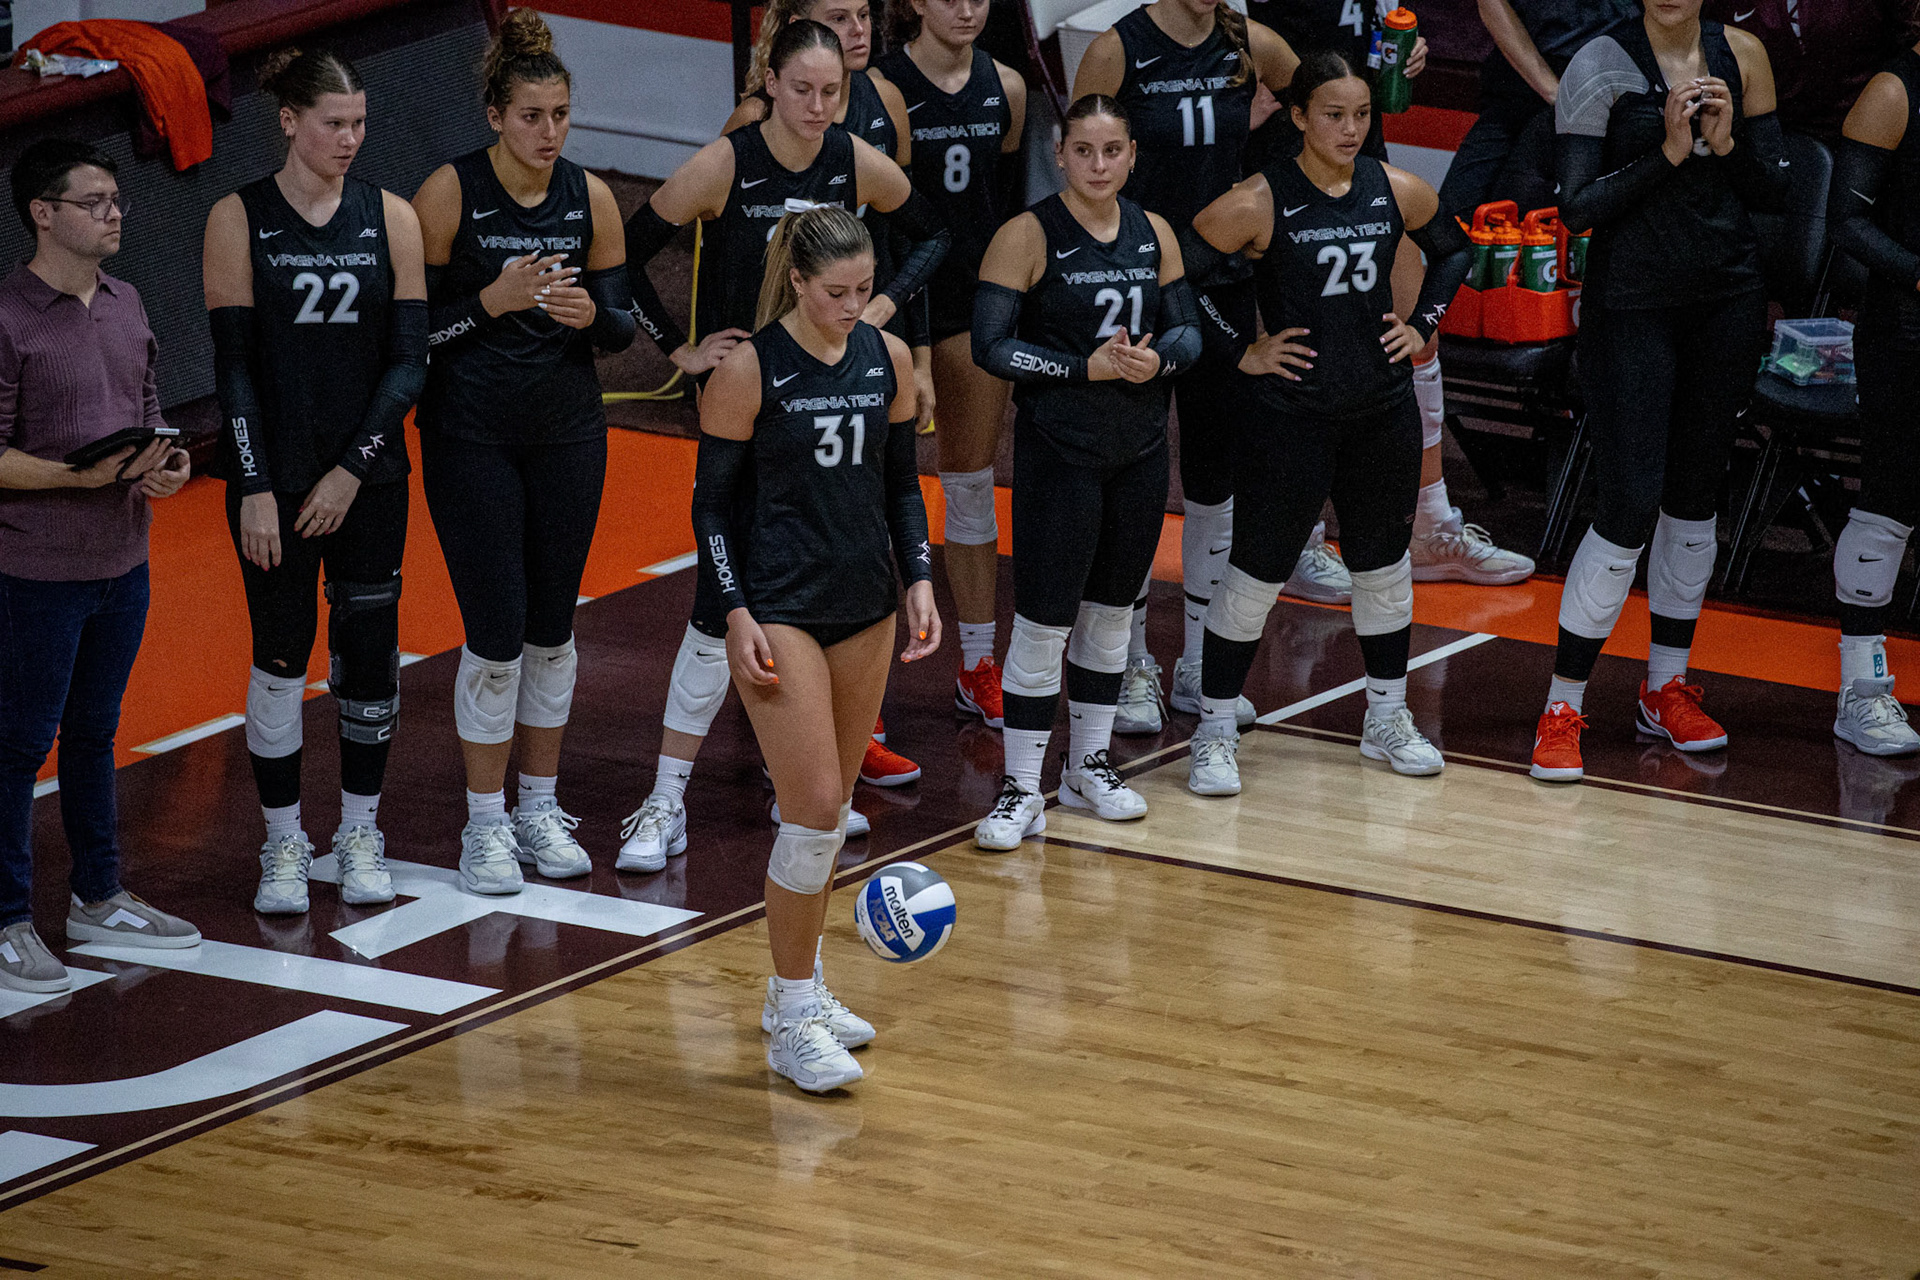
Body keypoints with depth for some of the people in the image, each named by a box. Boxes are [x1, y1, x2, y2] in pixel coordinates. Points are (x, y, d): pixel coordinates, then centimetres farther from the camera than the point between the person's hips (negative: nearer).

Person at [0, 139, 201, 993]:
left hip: (122, 563, 7)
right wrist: (82, 476, -25)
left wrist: (165, 463, -3)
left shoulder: (126, 306, 8)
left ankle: (98, 898, 29)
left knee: (95, 733, 18)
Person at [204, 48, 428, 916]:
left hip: (368, 476, 2)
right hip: (277, 476, -2)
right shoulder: (240, 219, -2)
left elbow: (409, 358, 0)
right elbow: (233, 362, -5)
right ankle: (284, 843, 11)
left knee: (370, 650, 4)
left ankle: (360, 835, 18)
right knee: (281, 655, 0)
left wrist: (354, 469, -8)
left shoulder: (391, 218, 2)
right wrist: (255, 487, -11)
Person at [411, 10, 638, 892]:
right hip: (470, 437, -4)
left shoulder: (591, 199, -1)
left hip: (567, 433, 4)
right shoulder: (450, 194, -11)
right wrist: (493, 300, -25)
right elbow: (413, 322, -10)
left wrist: (589, 313, -17)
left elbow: (623, 327, 4)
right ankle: (486, 825, 7)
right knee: (496, 632, -6)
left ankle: (540, 808, 22)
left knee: (553, 624, 9)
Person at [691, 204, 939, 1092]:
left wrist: (918, 579, 3)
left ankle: (803, 986, 25)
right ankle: (791, 1019, -3)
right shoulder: (749, 370, -11)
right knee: (812, 806, -11)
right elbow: (712, 501, -7)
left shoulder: (887, 360, 3)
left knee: (833, 807, 11)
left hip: (865, 606, 5)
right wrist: (737, 614, -13)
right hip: (779, 611, -5)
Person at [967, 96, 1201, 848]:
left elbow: (1187, 331, 9)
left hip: (1140, 449, 5)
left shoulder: (1154, 234, 5)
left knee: (1113, 610, 15)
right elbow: (991, 347, -14)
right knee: (1044, 619, -5)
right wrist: (1088, 368, -20)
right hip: (1059, 453, -5)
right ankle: (1022, 791, 1)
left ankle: (1089, 768, 29)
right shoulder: (1028, 237, -10)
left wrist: (1157, 359, -13)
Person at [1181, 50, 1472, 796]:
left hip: (1383, 411, 5)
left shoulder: (1394, 191, 0)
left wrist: (1424, 326, 8)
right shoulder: (1261, 203, -15)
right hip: (1291, 414, -5)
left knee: (1383, 560, 15)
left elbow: (1453, 250, 19)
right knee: (1258, 568, -1)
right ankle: (1215, 733, 10)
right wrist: (1241, 353, -13)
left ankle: (1387, 719, 30)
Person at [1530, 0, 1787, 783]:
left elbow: (1775, 191, 5)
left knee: (1695, 495, 13)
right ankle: (1563, 707, 0)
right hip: (1632, 305, -4)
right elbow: (1577, 209, -14)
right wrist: (1668, 154, -22)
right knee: (1628, 510, -9)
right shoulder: (1601, 67, -9)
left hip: (1727, 301, 4)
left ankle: (1666, 687, 26)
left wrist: (1727, 144, -13)